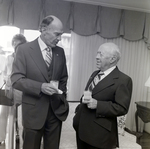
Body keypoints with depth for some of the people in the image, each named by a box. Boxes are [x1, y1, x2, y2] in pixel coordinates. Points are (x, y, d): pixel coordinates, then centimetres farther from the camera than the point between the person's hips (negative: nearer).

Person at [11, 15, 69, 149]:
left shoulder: (60, 52, 7)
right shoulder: (24, 49, -7)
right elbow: (16, 79, -12)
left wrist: (62, 95, 4)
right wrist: (40, 87, -24)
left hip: (56, 109, 4)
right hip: (34, 110, -3)